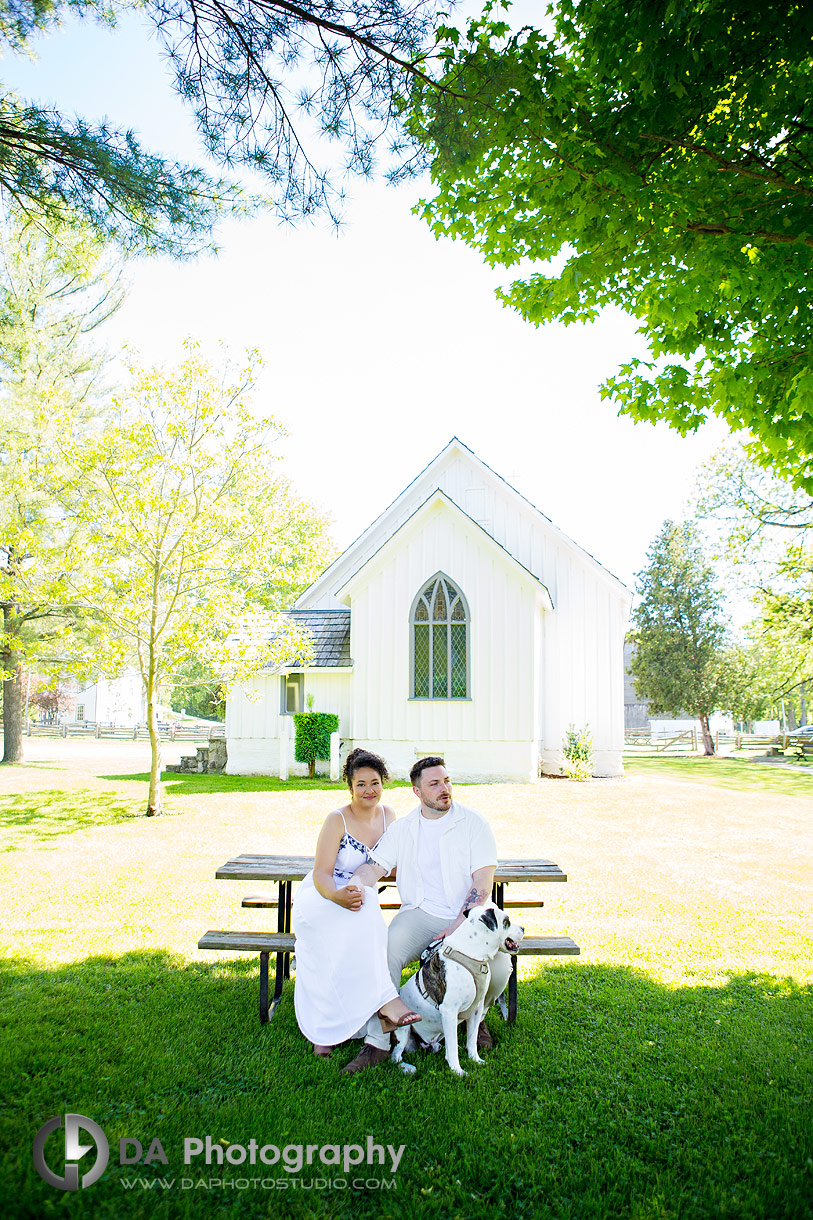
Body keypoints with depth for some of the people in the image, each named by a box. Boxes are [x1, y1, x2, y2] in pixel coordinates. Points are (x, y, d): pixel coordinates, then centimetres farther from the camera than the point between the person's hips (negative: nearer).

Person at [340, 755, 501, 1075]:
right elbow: (374, 866, 0)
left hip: (469, 917, -1)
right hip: (420, 914, 1)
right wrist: (354, 887, -24)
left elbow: (483, 881, -5)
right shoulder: (402, 828, 8)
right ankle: (377, 1042, -15)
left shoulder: (473, 823, 1)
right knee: (386, 951, -28)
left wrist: (460, 924, -17)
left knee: (499, 968, -24)